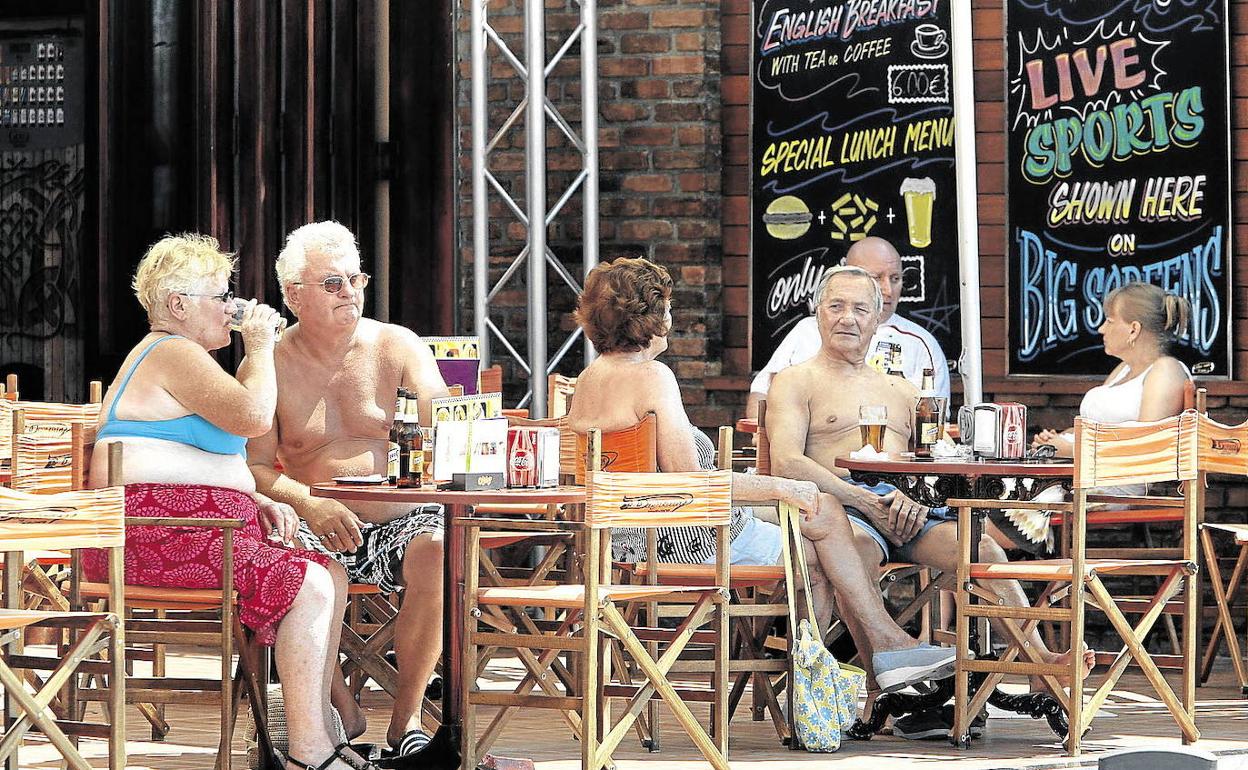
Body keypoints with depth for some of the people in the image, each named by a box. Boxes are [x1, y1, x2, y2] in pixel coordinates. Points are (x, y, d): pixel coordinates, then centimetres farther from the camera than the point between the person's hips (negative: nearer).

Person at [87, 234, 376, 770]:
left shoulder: (178, 356, 26)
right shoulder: (174, 354, -9)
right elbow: (254, 416, -21)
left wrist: (257, 501, 15)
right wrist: (260, 348, -5)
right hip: (159, 538, -11)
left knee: (332, 577, 6)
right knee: (309, 586, -21)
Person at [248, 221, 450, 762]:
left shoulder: (398, 348, 7)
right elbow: (254, 468, -1)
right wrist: (309, 504, -22)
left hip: (401, 521, 0)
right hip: (318, 530, 0)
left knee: (438, 550, -34)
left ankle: (406, 717, -18)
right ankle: (341, 710, -14)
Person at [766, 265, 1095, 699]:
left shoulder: (902, 391, 30)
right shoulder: (796, 382, 14)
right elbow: (787, 463, -3)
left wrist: (915, 497, -7)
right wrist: (866, 502, -15)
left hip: (908, 508, 4)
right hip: (840, 506, -4)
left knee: (982, 549, -25)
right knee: (858, 544, -40)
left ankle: (1040, 664, -36)